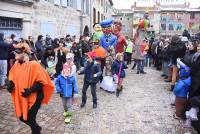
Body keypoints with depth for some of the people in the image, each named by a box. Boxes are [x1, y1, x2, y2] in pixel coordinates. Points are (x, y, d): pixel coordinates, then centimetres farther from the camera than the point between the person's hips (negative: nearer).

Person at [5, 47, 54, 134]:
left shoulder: (34, 65, -18)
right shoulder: (16, 65, 3)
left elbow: (41, 81, -18)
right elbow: (12, 79, 14)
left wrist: (30, 90, -26)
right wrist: (10, 84, -7)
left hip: (33, 98, -7)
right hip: (21, 98, 7)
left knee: (30, 119, 3)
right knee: (22, 117, 17)